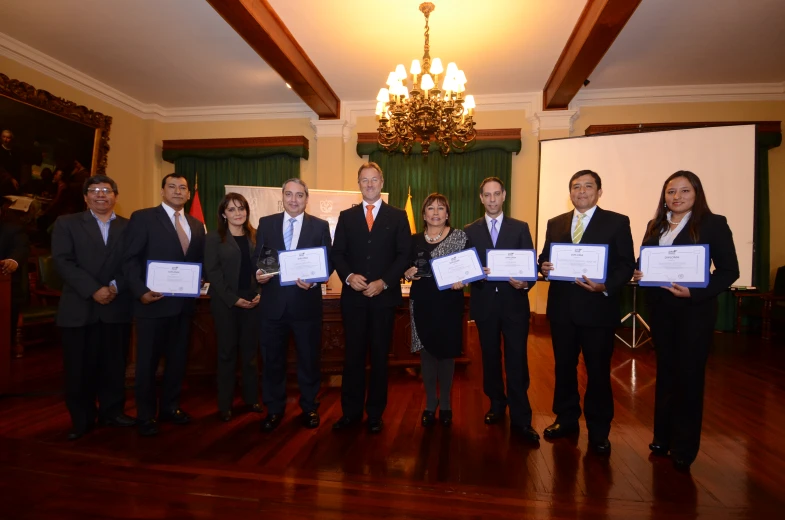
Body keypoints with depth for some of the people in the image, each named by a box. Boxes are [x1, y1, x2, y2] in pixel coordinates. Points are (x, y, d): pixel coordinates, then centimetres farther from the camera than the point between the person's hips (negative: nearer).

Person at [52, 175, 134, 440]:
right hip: (79, 308, -1)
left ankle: (112, 411, 25)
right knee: (79, 368, 6)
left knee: (114, 365, 9)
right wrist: (94, 290, -16)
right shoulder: (66, 223, 7)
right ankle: (82, 419, 22)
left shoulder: (129, 227, 9)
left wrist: (115, 287, -15)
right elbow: (63, 261, -5)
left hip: (117, 307, 1)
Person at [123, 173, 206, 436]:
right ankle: (146, 415, 22)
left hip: (184, 302, 5)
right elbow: (130, 259, -8)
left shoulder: (197, 225, 13)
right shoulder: (142, 217, -3)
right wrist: (141, 291, -18)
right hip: (153, 301, -5)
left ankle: (170, 407, 30)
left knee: (178, 358, 14)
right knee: (148, 360, 7)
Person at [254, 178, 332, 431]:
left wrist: (314, 280, -18)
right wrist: (258, 273, -15)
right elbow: (257, 257, 6)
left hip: (306, 302, -1)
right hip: (273, 302, 2)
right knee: (272, 359, 12)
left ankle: (309, 408, 28)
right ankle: (274, 409, 30)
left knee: (309, 358, 10)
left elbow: (329, 262, 0)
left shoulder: (320, 226, 3)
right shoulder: (266, 223, 7)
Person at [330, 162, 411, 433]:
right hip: (353, 296, 2)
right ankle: (351, 411, 20)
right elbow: (337, 253, 6)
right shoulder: (346, 216, 11)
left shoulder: (398, 216, 5)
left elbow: (405, 254, -2)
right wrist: (349, 276, -13)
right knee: (353, 354, 7)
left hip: (384, 295, -1)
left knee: (379, 355, 7)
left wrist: (384, 282, -13)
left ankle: (375, 413, 20)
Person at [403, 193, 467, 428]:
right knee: (426, 351, 8)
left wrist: (462, 281, -20)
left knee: (446, 351, 8)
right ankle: (430, 404, 25)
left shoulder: (459, 236, 0)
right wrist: (408, 273, -10)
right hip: (422, 303, 2)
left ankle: (445, 404, 26)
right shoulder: (414, 240, 8)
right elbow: (406, 269, 12)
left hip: (449, 302, -2)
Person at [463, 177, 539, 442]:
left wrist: (526, 283, -18)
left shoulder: (520, 228, 5)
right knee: (490, 358, 14)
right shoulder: (470, 231, 7)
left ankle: (521, 419, 9)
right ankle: (497, 405, 32)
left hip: (514, 303, -1)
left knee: (517, 361, -2)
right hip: (485, 304, 2)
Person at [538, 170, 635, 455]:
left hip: (598, 307, -3)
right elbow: (545, 258, 11)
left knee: (598, 370, 7)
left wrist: (607, 287, -22)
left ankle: (598, 430, 24)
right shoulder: (555, 223, 11)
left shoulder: (617, 222, -1)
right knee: (563, 366, 14)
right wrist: (544, 267, -12)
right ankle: (566, 419, 32)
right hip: (562, 307, 4)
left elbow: (627, 264, -6)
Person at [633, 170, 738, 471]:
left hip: (695, 310, -4)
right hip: (661, 309, 5)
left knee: (688, 375, 5)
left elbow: (729, 270, -10)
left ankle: (684, 448, 20)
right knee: (665, 372, 14)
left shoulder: (713, 224, -5)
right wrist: (638, 275, -11)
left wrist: (695, 292, -22)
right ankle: (662, 438, 28)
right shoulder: (655, 226, 8)